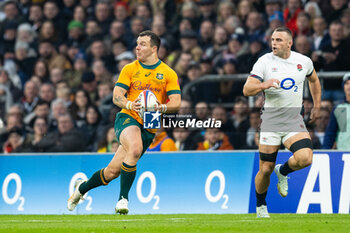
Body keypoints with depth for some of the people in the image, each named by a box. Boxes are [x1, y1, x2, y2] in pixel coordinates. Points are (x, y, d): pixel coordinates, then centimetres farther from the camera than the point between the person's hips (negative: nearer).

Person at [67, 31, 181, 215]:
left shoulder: (168, 73, 5)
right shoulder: (129, 69, 6)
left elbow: (176, 103, -1)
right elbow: (116, 96, -1)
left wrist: (161, 107, -23)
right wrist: (129, 105, -23)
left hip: (149, 128, 1)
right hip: (127, 118, -1)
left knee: (112, 172, -1)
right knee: (135, 149, -35)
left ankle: (82, 187, 27)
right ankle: (123, 198, -23)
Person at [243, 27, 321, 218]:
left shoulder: (304, 61, 4)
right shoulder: (264, 62, -4)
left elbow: (313, 80, 26)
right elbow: (247, 90, -7)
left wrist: (317, 106, 22)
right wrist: (264, 85, -26)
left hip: (294, 121, 1)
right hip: (271, 121, -1)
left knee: (305, 159, -23)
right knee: (265, 169, -1)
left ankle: (283, 172, 11)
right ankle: (260, 206, 25)